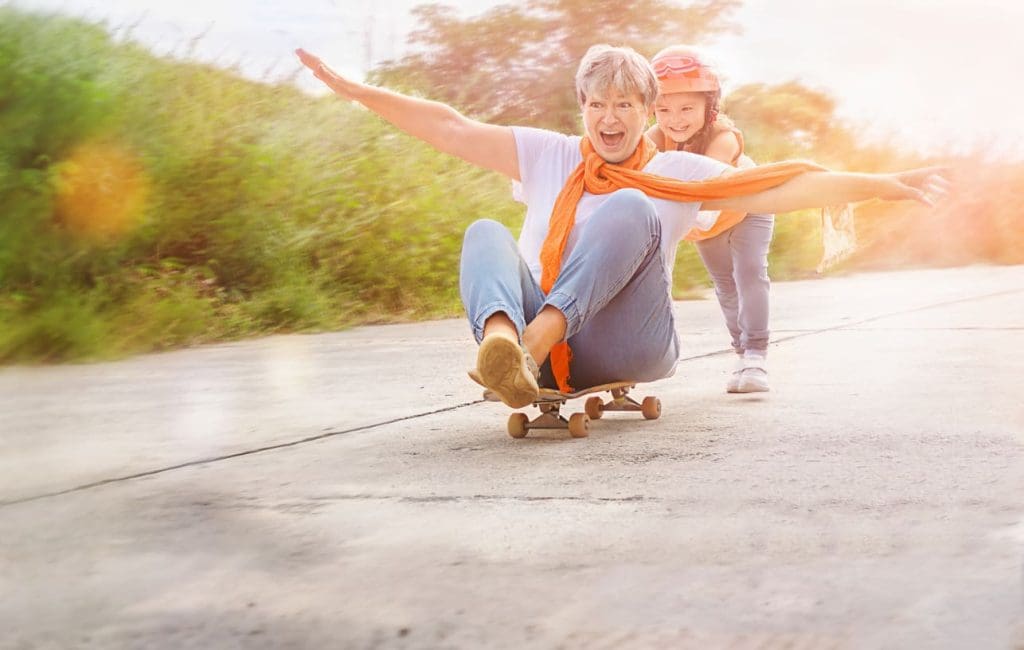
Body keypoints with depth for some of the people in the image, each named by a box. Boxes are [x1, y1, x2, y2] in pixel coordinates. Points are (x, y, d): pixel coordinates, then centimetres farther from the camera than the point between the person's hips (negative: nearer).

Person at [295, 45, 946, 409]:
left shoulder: (678, 171, 13)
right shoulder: (549, 156, 17)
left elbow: (785, 186, 7)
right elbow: (453, 128, 13)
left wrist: (886, 185, -1)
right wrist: (358, 91, 8)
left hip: (624, 346, -2)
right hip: (545, 352, 2)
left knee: (630, 208, -23)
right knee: (486, 232, -21)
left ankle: (533, 340, -43)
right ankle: (502, 340, -55)